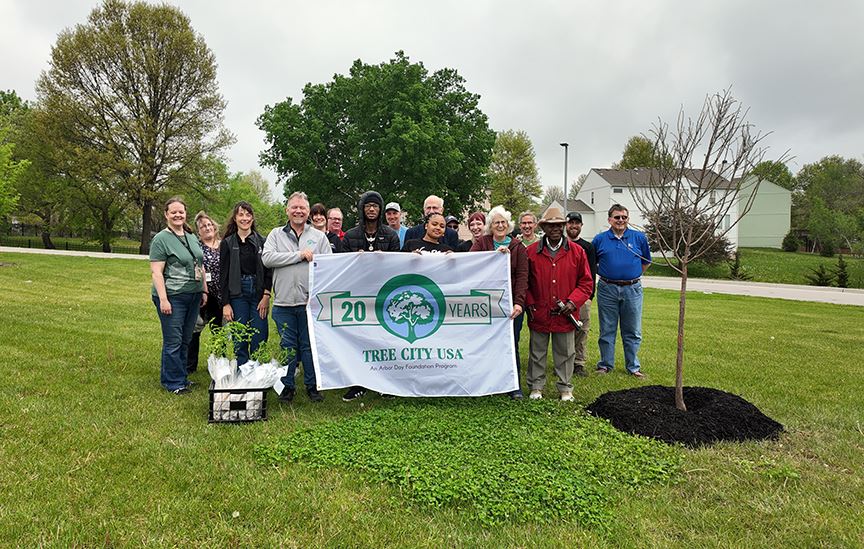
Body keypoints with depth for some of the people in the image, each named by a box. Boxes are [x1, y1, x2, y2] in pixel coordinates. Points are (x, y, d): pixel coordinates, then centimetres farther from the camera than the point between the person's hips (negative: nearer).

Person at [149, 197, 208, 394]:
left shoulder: (192, 238, 14)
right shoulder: (161, 239, -7)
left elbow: (200, 266, 20)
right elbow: (156, 272, -13)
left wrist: (204, 290, 16)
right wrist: (163, 299, -18)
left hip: (193, 296, 7)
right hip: (172, 297, -7)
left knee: (185, 341, 14)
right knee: (173, 342, -1)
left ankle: (181, 377, 26)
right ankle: (174, 382, 10)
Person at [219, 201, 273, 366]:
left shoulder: (262, 241, 6)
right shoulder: (228, 243, 4)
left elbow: (269, 270, 4)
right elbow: (223, 275, 3)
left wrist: (266, 295, -8)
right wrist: (225, 303, -3)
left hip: (259, 293, 0)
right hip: (237, 295, 0)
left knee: (259, 341, -1)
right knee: (240, 342, 2)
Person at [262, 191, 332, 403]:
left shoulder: (319, 236, 9)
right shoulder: (276, 234, 9)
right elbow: (267, 258, -8)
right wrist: (299, 255, -11)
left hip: (311, 301, 0)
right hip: (284, 302, 0)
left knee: (310, 345, 7)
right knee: (287, 346, 8)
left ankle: (312, 385, 20)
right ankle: (287, 386, 21)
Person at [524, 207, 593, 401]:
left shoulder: (576, 252, 2)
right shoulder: (531, 252, 0)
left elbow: (586, 282, 5)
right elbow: (525, 282, 7)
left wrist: (573, 301, -7)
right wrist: (530, 303, -2)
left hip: (565, 315, 0)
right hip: (539, 314, 0)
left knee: (565, 354, 11)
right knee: (537, 353, 11)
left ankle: (565, 389, 25)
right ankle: (536, 387, 25)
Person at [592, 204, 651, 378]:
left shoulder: (639, 238, 4)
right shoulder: (600, 239, 3)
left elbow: (646, 262, 15)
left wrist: (633, 277, 8)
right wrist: (605, 274, 4)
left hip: (632, 290, 0)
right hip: (607, 290, 0)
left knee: (632, 332, 8)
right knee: (607, 330, 8)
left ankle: (633, 366, 20)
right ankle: (605, 365, 20)